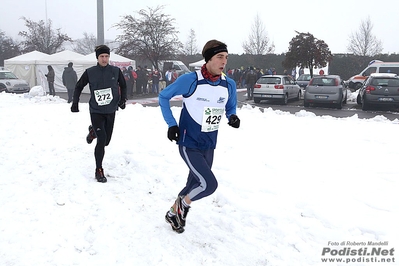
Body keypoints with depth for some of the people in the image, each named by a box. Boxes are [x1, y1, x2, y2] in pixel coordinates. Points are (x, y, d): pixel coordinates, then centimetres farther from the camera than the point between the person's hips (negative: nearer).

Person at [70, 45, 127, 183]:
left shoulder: (116, 71, -4)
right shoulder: (90, 72, -7)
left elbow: (123, 85, 14)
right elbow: (79, 87, 7)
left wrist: (123, 99, 1)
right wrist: (75, 103, 0)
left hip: (111, 111, 3)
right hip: (96, 111, -3)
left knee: (106, 141, 14)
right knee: (101, 140, -15)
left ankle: (93, 131, 49)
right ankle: (99, 171, -2)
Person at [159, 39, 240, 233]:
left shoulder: (229, 85, -3)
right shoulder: (190, 80, -18)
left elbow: (230, 108, 15)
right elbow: (164, 96, -3)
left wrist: (232, 117, -9)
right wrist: (171, 124, -9)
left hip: (209, 146, 6)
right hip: (188, 144, -6)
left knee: (195, 185, 16)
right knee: (209, 184, -15)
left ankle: (173, 213, 41)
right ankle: (182, 205, 15)